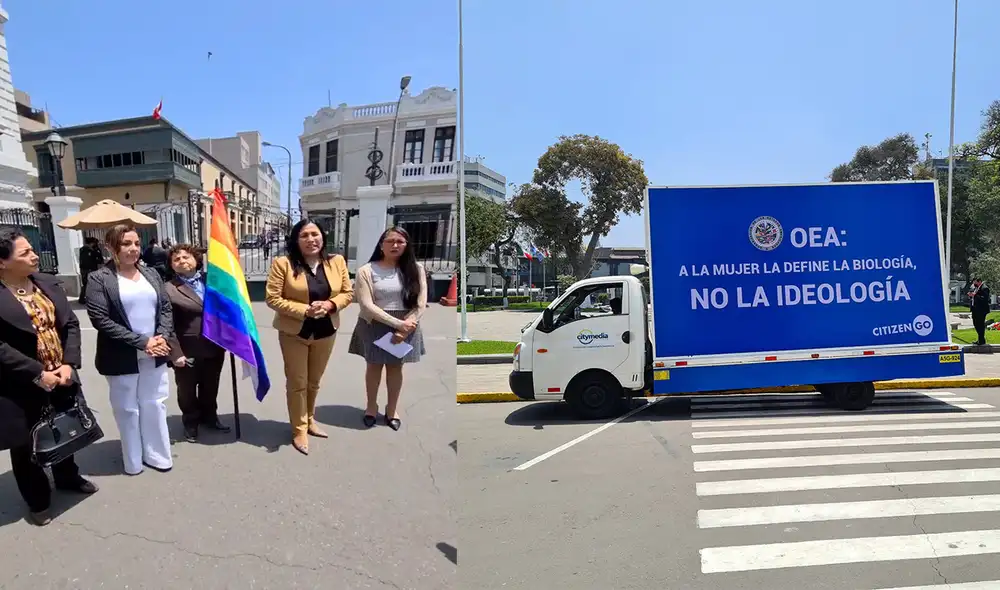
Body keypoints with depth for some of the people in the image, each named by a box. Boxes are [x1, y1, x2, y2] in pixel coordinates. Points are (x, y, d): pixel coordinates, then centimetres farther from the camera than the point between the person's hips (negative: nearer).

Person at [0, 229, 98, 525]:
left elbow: (71, 324, 3)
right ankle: (37, 501, 31)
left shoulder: (49, 283, 3)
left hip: (61, 376, 5)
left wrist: (69, 364, -8)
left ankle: (68, 477, 46)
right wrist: (37, 374, -20)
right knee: (27, 445, 11)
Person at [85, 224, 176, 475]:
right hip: (122, 358, -4)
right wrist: (141, 342, -17)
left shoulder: (151, 274, 8)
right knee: (128, 409, 9)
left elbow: (166, 308, 7)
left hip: (155, 355, 4)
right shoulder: (99, 279, -6)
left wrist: (162, 337, -10)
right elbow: (100, 319, -14)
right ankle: (134, 461, 24)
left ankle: (156, 454, 25)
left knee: (155, 405, 12)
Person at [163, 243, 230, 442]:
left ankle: (209, 417, 40)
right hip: (188, 351, -4)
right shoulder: (168, 289, -8)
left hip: (214, 347, 4)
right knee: (187, 390, 13)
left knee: (210, 387, 20)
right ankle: (190, 422, 34)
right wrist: (176, 353, -15)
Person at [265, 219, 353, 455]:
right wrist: (304, 310, -23)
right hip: (294, 333, -3)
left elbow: (348, 292, 3)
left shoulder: (337, 262, -2)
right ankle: (299, 430, 23)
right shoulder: (283, 263, -13)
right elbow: (272, 298, -14)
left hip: (326, 332, 4)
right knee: (297, 383, 8)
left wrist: (330, 305, -17)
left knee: (314, 382, 20)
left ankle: (310, 419, 40)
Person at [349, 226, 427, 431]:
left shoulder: (416, 269, -3)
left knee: (396, 367, 12)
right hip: (375, 326, -1)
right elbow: (367, 306, -15)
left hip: (406, 326, 1)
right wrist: (396, 323, -20)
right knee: (374, 366, 11)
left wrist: (404, 328, -14)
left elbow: (420, 304, -5)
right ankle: (371, 406, 32)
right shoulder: (366, 271, -9)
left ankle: (392, 408, 29)